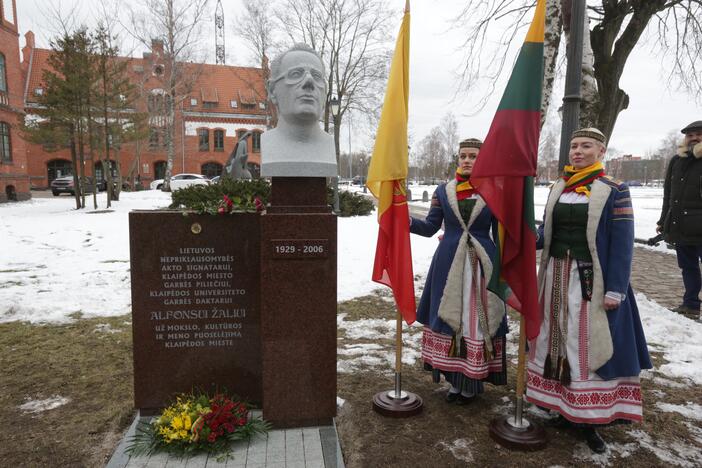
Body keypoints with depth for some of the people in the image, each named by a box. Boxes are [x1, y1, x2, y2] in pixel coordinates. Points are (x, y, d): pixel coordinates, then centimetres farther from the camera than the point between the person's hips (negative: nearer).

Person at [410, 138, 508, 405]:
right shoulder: (444, 191, 6)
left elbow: (500, 234, 4)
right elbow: (430, 227, 4)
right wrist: (407, 221, -14)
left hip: (482, 265, -2)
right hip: (449, 265, 2)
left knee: (478, 319, 3)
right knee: (449, 318, 7)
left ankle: (472, 383, 19)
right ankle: (456, 380, 23)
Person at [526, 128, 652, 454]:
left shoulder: (614, 191, -6)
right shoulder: (557, 189, 9)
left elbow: (622, 244, -9)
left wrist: (615, 289, -14)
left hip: (591, 280, -5)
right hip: (556, 277, 5)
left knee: (589, 345, 1)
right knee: (555, 340, 10)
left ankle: (589, 418, 15)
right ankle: (564, 409, 26)